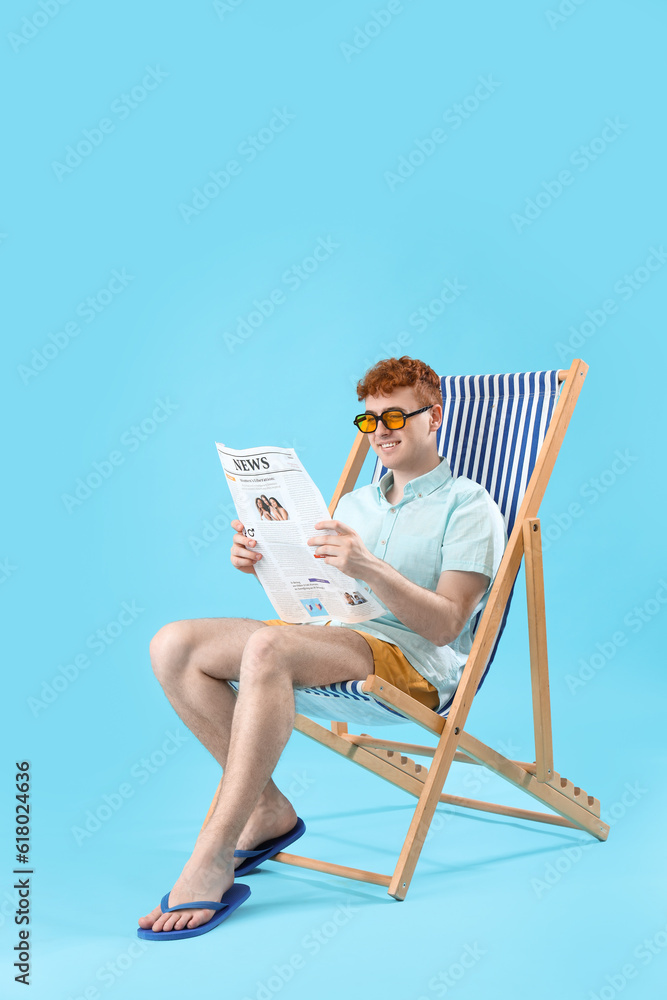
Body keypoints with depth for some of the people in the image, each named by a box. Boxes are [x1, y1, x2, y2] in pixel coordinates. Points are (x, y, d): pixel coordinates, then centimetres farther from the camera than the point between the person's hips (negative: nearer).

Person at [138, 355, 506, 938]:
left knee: (267, 646, -37)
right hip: (331, 639, 7)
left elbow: (445, 625, -10)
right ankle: (268, 810, -7)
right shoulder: (357, 502, 24)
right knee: (173, 646, -14)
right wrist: (266, 564, -1)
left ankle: (212, 861, -32)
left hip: (415, 661, -7)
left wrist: (370, 568, -25)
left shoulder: (468, 506, 2)